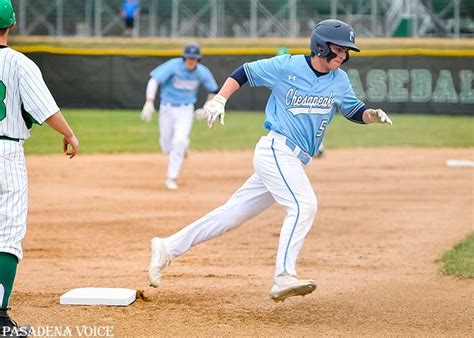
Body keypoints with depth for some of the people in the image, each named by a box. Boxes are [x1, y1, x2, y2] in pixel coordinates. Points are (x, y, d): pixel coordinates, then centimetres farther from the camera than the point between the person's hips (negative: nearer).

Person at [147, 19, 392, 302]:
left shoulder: (339, 81, 10)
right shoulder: (287, 66, -5)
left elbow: (354, 111, 15)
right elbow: (244, 73, 4)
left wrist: (373, 115, -7)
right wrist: (219, 100, -7)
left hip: (295, 163, 7)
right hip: (276, 150, -7)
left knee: (232, 214, 8)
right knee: (303, 205, -27)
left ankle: (167, 248, 16)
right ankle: (284, 278, -34)